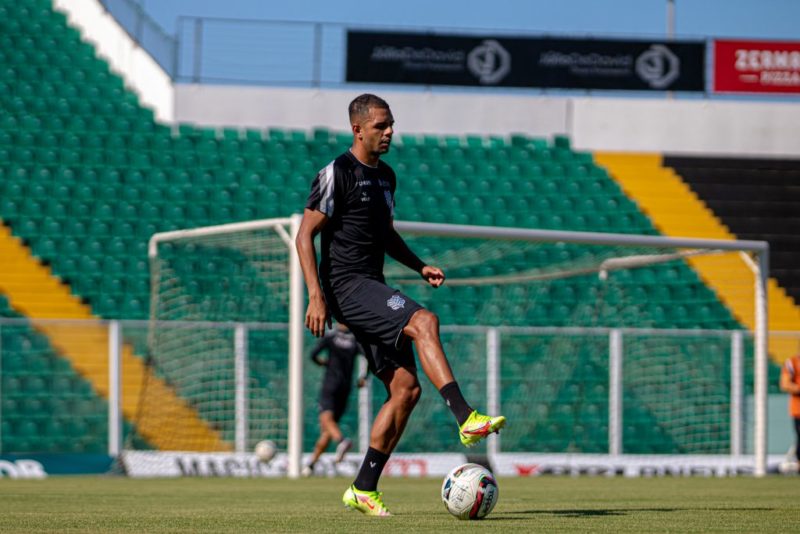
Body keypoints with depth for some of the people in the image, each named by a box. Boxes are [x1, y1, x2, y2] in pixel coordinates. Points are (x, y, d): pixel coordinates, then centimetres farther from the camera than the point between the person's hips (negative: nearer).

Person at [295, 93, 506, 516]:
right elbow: (304, 235, -11)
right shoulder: (337, 174, -8)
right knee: (423, 322, -30)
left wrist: (419, 266, 13)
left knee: (406, 388, 0)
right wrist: (316, 296, -20)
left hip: (373, 291, 9)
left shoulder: (385, 176, 18)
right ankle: (467, 420, -38)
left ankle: (363, 489, 5)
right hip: (346, 286, -9)